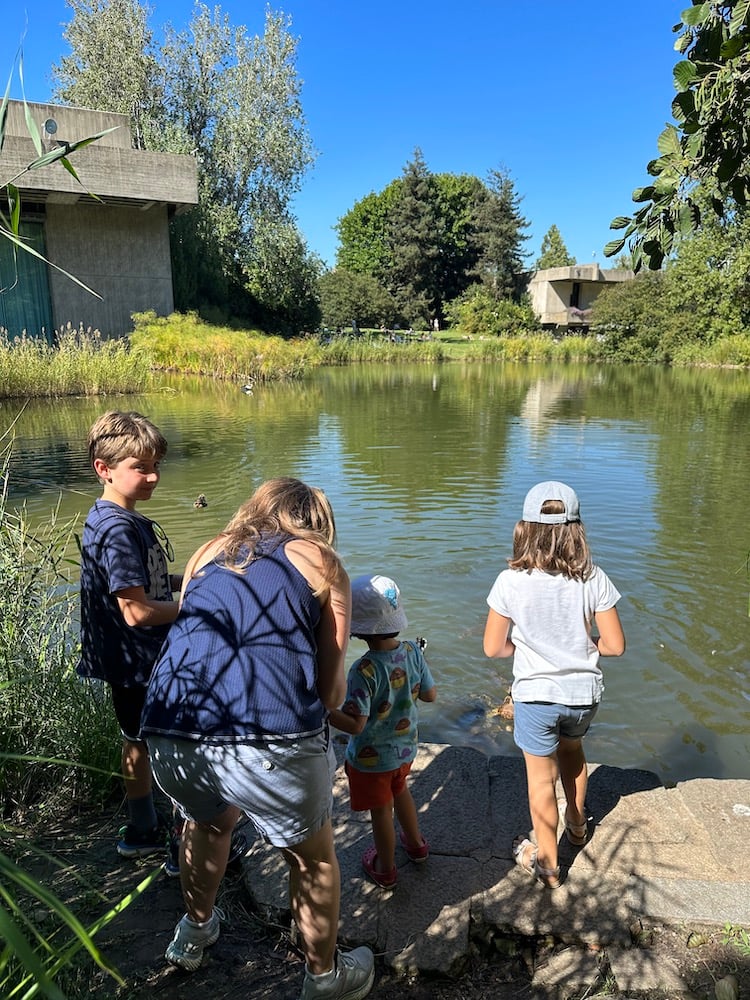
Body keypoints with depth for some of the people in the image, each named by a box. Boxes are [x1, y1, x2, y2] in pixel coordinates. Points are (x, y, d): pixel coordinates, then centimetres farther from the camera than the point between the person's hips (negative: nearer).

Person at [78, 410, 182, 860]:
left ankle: (148, 823, 41)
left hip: (148, 658, 9)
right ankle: (141, 832, 29)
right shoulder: (117, 529, -26)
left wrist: (186, 580, 2)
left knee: (144, 741, 22)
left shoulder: (128, 521, 4)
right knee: (142, 743, 9)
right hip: (136, 664, -9)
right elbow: (137, 611, -29)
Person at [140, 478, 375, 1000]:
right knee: (313, 857, 26)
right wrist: (324, 706, 30)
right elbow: (332, 688, 7)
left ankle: (195, 931, 60)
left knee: (209, 820, 37)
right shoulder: (320, 560, 11)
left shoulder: (210, 551, 21)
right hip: (271, 739, -4)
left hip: (170, 736, 5)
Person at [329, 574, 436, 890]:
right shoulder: (412, 652, -15)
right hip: (405, 747, 6)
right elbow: (430, 695, -3)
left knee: (381, 811, 17)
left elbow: (355, 724, -32)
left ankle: (385, 869, 40)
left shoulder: (365, 671, -33)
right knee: (399, 790, 32)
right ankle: (415, 843, 53)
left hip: (371, 757, -6)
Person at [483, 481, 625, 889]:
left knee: (541, 778, 16)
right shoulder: (594, 579, -15)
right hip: (583, 693, 3)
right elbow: (615, 645, -9)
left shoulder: (511, 582, -20)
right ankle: (577, 824, 55)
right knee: (571, 749, 33)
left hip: (535, 695, -3)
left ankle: (548, 864, 34)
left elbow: (493, 648, -12)